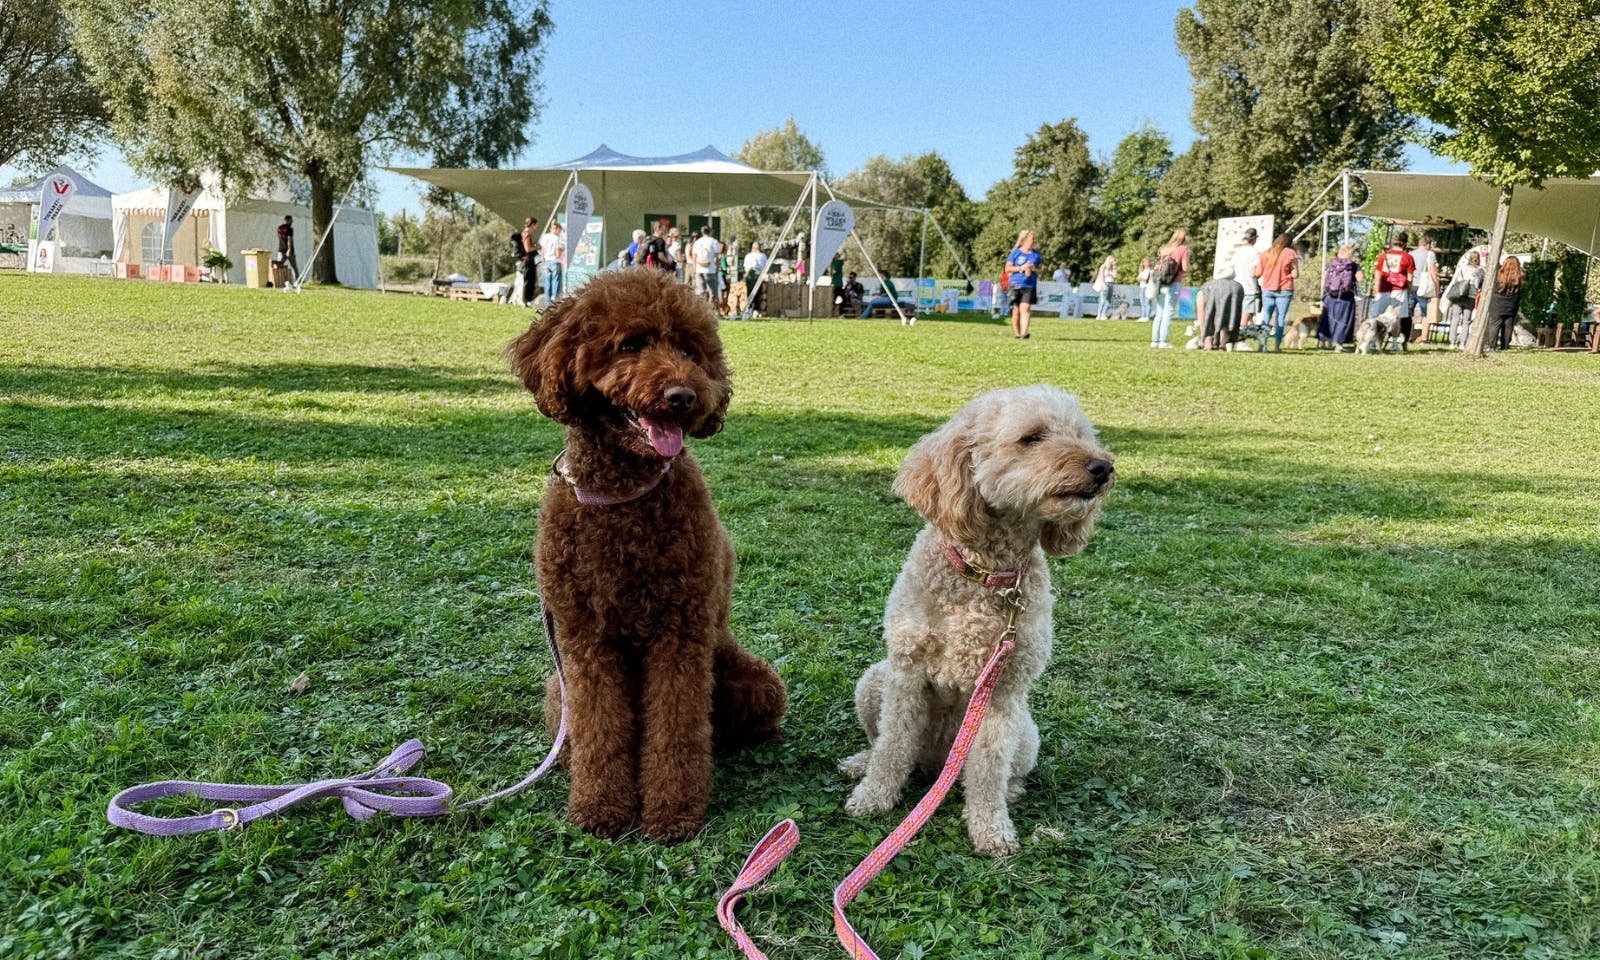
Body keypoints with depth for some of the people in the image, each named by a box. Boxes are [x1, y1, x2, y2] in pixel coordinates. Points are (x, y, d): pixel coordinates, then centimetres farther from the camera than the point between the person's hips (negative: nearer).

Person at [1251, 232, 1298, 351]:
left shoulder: (1266, 253, 6)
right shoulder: (1290, 253, -4)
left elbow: (1258, 273, 5)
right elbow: (1295, 274, -8)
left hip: (1267, 289, 3)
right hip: (1284, 290, -3)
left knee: (1265, 317, 7)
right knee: (1280, 318, 1)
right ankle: (1277, 346, -3)